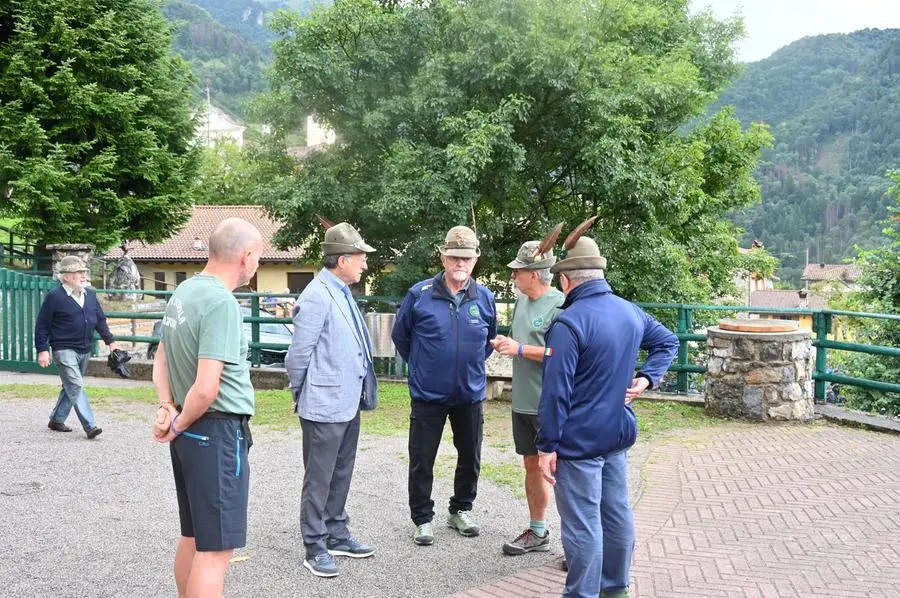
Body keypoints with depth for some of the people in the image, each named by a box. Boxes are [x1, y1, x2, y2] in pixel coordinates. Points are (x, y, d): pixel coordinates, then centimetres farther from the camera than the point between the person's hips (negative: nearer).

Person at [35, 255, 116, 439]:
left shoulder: (90, 295, 10)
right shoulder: (54, 297, -9)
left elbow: (100, 320, 17)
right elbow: (42, 325, -7)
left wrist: (110, 341, 11)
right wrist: (42, 350, -12)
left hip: (85, 351, 7)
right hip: (64, 350, -7)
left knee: (70, 387, 15)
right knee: (76, 387, -13)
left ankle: (56, 420, 30)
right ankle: (90, 426, -16)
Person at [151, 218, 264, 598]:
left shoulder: (182, 292, 8)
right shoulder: (221, 303, -20)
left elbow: (160, 361, 18)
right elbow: (206, 388, -26)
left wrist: (167, 408, 6)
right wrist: (179, 425, -10)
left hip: (190, 433, 9)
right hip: (220, 432, -9)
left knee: (193, 537, 20)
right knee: (216, 549, -2)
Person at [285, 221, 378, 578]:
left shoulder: (343, 293, 9)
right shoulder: (317, 297, -19)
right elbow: (298, 355, -16)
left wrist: (362, 391, 14)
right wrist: (302, 396, -3)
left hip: (348, 403, 9)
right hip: (324, 406, -9)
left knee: (340, 476, 19)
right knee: (319, 480, 4)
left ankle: (336, 535, 32)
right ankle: (315, 548, 14)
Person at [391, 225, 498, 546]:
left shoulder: (484, 298, -1)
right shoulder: (420, 294, -9)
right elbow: (400, 334, 5)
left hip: (471, 395, 3)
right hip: (428, 395, -3)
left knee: (470, 458, 15)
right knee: (421, 461, 4)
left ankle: (461, 510, 34)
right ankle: (422, 519, 19)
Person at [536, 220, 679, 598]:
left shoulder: (569, 322, -19)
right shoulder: (630, 311, 6)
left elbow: (556, 391, -20)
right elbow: (668, 342, 21)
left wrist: (547, 446, -14)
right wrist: (646, 378, 9)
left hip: (579, 440, -8)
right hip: (618, 433, 8)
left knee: (582, 524, -1)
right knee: (617, 512, 17)